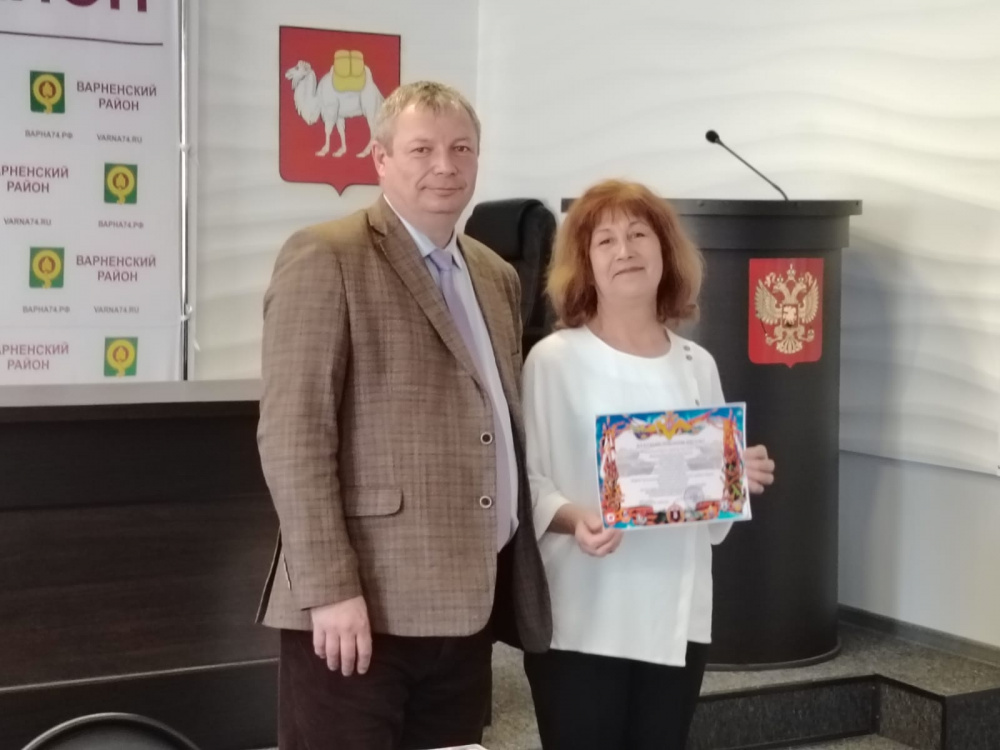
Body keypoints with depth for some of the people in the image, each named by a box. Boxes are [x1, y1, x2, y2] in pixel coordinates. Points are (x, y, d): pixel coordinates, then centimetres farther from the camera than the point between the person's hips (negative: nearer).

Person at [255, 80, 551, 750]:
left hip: (466, 606, 7)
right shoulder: (326, 258, -6)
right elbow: (292, 435, -12)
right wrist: (331, 589, -18)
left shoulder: (496, 276, 17)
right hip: (361, 604, -7)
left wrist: (512, 583, 15)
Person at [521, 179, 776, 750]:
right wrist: (572, 519, -28)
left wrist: (741, 481, -5)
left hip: (678, 616, 5)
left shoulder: (697, 365, 9)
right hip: (582, 621, -4)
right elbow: (525, 479, -10)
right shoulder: (554, 360, -6)